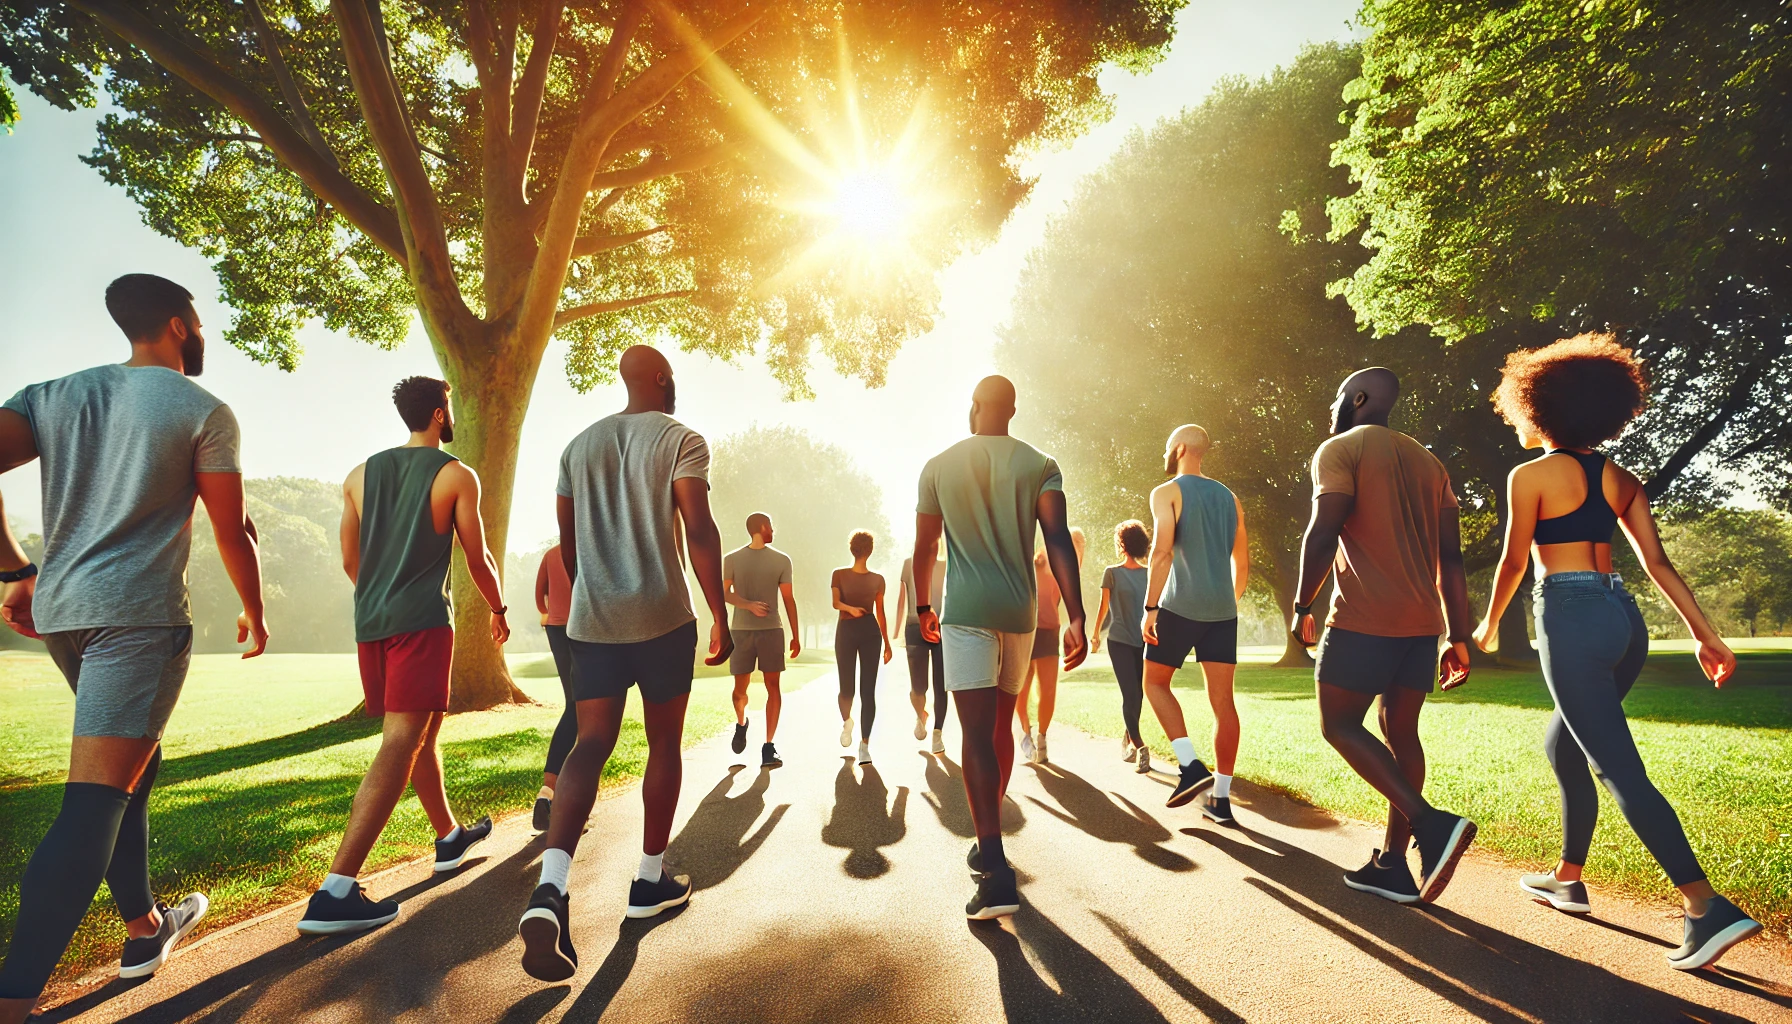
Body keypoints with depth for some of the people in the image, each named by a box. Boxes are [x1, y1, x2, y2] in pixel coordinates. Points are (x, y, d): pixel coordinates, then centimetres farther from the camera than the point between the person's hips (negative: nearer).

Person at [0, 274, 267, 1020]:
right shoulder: (203, 411, -2)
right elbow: (233, 533, -2)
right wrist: (255, 615, 11)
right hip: (141, 615, -7)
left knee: (135, 769, 20)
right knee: (91, 807, -8)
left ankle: (144, 928, 32)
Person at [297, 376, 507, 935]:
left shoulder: (361, 474, 13)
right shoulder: (457, 475, -3)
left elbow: (350, 561, 16)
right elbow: (478, 560, -1)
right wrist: (499, 610, 15)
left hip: (370, 621, 7)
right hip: (422, 619, -7)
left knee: (421, 734, 19)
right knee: (400, 745, -9)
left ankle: (450, 837, 34)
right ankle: (335, 893, -15)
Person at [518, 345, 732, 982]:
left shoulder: (580, 444, 14)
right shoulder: (682, 440, -3)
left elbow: (568, 542, 16)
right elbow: (699, 532, -14)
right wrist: (720, 617, -9)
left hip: (592, 620, 4)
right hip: (664, 618, -4)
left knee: (591, 744, 3)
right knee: (664, 744, 11)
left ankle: (551, 886, -18)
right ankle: (651, 880, 23)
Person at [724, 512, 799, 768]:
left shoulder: (781, 560, 7)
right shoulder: (732, 559, 4)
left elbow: (788, 599, 8)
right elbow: (725, 594, -2)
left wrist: (796, 636, 6)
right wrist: (749, 605, -21)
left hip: (772, 631, 1)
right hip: (742, 631, 0)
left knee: (773, 687, -5)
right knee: (740, 688, 4)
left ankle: (768, 748, 0)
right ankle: (741, 724, 37)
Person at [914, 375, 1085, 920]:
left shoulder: (939, 466, 4)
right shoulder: (1039, 465, 4)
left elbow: (924, 548, 6)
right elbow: (1058, 539, -8)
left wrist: (923, 608, 19)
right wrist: (1075, 617, -11)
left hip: (966, 612, -2)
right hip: (1020, 611, 3)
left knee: (976, 734, -7)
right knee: (1001, 726, 17)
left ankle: (996, 871, -17)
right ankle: (988, 840, 31)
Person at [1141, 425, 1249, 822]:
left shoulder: (1167, 492, -3)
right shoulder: (1229, 497, 15)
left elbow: (1162, 550, -17)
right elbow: (1242, 561, 18)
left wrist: (1150, 607, -16)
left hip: (1180, 606, -5)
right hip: (1223, 609, 5)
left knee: (1155, 682, 11)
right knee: (1222, 699, 5)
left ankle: (1191, 766, -3)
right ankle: (1221, 797, 8)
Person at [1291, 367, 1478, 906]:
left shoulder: (1340, 448, -3)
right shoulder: (1428, 461, 19)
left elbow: (1324, 532, -16)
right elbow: (1451, 558, 15)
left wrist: (1302, 606, -6)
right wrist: (1458, 638, 15)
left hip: (1365, 619, -7)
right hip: (1422, 620, 8)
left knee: (1339, 724, 3)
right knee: (1400, 730, 11)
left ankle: (1431, 823, -11)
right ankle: (1393, 863, 15)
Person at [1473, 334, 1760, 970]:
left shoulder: (1530, 476, -8)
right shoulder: (1620, 479, 12)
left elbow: (1513, 563, -3)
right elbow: (1657, 564, 8)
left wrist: (1489, 626, 10)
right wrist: (1704, 633, 10)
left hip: (1570, 620, -8)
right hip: (1624, 618, 8)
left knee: (1620, 770, -5)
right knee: (1562, 746, 20)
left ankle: (1708, 907, -11)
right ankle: (1568, 878, 29)